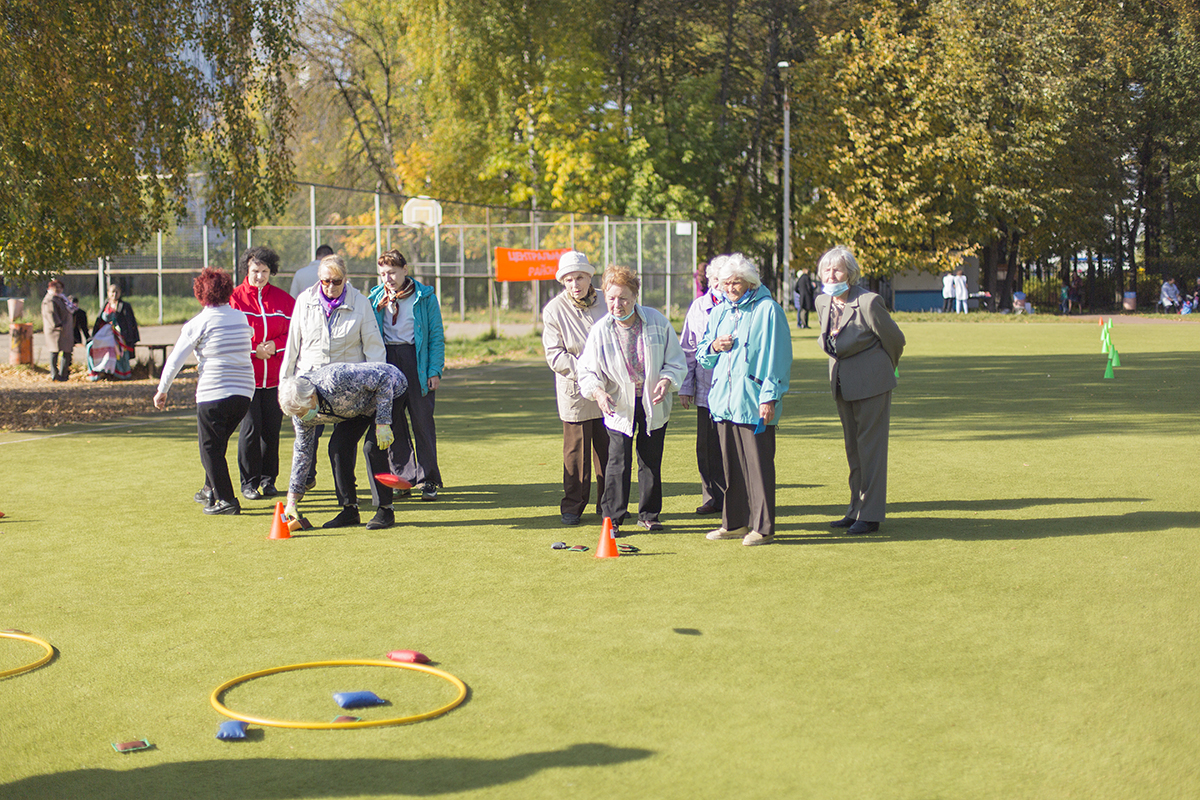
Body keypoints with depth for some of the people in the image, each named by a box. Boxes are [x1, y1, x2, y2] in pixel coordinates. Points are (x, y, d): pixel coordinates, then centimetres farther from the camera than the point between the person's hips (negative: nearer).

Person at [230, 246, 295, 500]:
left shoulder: (283, 299, 8)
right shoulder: (235, 298, 1)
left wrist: (275, 345, -10)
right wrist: (253, 350, -12)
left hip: (275, 376, 2)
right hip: (247, 374, -2)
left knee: (272, 428, 4)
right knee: (251, 428, -5)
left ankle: (268, 479, 18)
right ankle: (249, 482, 6)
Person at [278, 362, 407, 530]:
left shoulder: (335, 380, -41)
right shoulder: (301, 411, -17)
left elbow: (383, 378, -30)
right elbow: (302, 451, -4)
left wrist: (383, 423, -31)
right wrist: (292, 501, -5)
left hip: (391, 388, -7)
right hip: (358, 407, 7)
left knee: (372, 447, -22)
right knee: (337, 447, -9)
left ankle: (385, 511, -12)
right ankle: (350, 510, 3)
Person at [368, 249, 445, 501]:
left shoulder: (425, 297, 0)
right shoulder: (375, 298, 9)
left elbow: (437, 336, 0)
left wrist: (435, 370, -7)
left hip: (416, 361, -3)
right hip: (386, 361, 3)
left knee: (422, 420, -2)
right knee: (392, 422, 4)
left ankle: (428, 480, 5)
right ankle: (404, 477, 12)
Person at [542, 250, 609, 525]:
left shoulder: (606, 303, 3)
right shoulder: (554, 310, -6)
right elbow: (554, 355, -10)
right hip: (574, 392, -3)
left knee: (608, 450, 7)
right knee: (576, 451, 0)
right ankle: (572, 506, 13)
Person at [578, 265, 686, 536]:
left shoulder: (657, 322, -7)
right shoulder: (600, 331, -9)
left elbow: (676, 360, 1)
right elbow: (588, 371, -4)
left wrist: (666, 381, -18)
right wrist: (598, 392, -24)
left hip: (654, 404, 2)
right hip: (619, 405, -1)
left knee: (651, 461, 10)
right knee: (618, 461, -6)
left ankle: (649, 515, 24)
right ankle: (612, 518, 4)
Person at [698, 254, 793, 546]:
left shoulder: (767, 309, -4)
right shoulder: (720, 312, 16)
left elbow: (776, 357, -8)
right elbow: (702, 356, 24)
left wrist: (769, 397, -13)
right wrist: (713, 346, 1)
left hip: (754, 404, -6)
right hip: (724, 401, 7)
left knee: (758, 465, -5)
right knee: (730, 465, 11)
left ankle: (763, 527, 0)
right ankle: (734, 522, 20)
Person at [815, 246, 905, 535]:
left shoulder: (869, 302, -19)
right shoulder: (822, 302, 2)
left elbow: (895, 339, -6)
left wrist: (884, 370, 10)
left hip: (871, 382, -7)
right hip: (842, 382, 7)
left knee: (870, 445, -4)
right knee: (852, 447, 13)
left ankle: (870, 515, 0)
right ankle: (857, 509, 22)